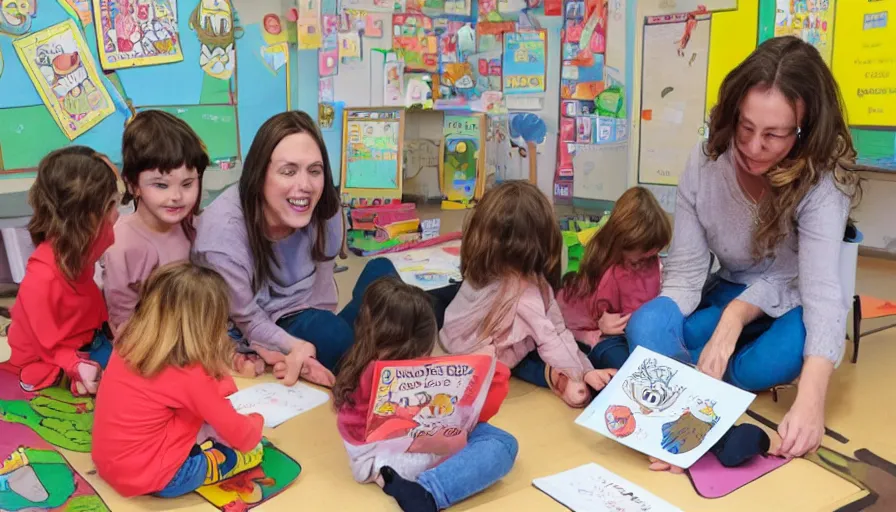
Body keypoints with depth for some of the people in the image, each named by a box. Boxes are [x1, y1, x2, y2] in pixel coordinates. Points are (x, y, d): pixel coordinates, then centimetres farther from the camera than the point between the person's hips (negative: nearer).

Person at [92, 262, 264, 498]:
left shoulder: (130, 343, -4)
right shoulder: (190, 375, -23)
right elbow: (240, 435, -11)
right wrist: (256, 421, 9)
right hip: (144, 476, -7)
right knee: (251, 449, 4)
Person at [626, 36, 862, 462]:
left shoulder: (822, 181, -26)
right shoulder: (706, 163, -18)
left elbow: (822, 288, -38)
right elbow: (684, 272, -16)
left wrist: (810, 400, -51)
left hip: (793, 306, -1)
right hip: (729, 294, 1)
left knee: (791, 346, -37)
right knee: (645, 327, -29)